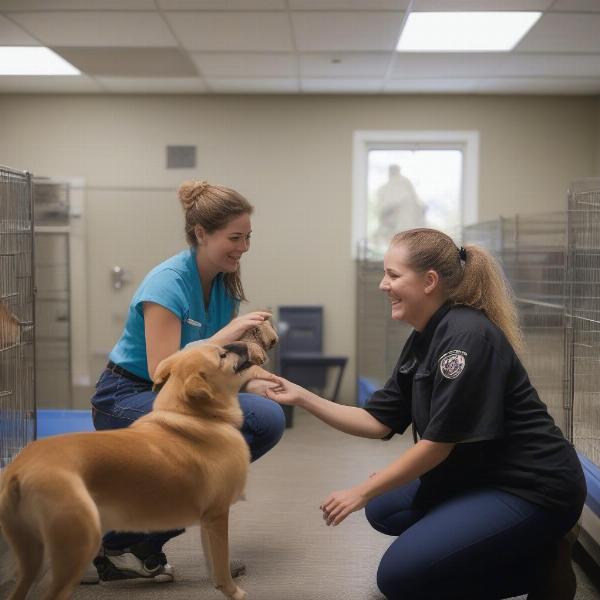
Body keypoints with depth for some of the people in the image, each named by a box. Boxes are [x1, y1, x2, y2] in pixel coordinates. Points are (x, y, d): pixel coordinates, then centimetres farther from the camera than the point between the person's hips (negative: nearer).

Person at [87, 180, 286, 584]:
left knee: (269, 419, -11)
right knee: (233, 437, -26)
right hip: (126, 400, -8)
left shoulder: (224, 284, 0)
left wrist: (256, 385, -13)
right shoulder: (168, 283, -23)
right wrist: (225, 335, -27)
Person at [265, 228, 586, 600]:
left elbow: (438, 442, -21)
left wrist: (362, 492, -12)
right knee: (383, 510, 21)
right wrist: (302, 398, 2)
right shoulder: (422, 341, 7)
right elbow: (378, 423, 8)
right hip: (478, 476, 10)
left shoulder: (467, 336, -22)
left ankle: (539, 566, -1)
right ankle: (509, 551, 13)